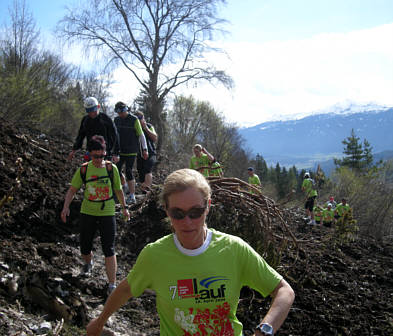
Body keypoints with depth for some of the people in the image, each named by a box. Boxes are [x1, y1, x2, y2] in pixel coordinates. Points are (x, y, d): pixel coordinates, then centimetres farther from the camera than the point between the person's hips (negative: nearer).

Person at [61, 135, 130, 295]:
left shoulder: (111, 168, -5)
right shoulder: (84, 169, -4)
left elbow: (118, 189, 8)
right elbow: (72, 189, 2)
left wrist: (124, 207, 13)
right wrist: (66, 206, -12)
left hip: (107, 213, -2)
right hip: (87, 213, 2)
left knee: (109, 250, -7)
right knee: (85, 248, 13)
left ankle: (112, 285, -1)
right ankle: (88, 263, 50)